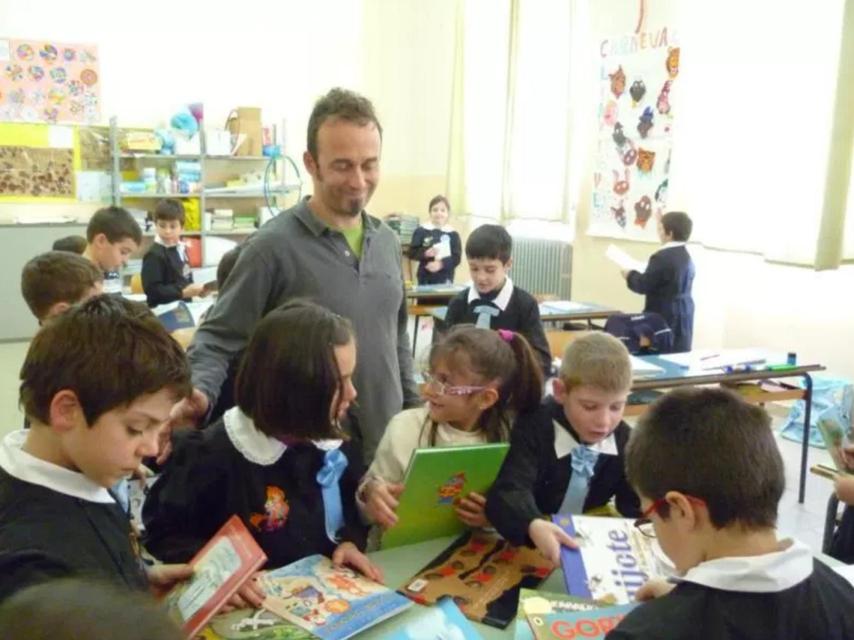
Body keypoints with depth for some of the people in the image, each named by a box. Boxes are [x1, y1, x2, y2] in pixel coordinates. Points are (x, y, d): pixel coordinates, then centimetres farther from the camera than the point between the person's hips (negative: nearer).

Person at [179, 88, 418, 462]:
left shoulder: (387, 241, 5)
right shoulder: (274, 245, -15)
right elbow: (218, 338, -12)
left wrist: (415, 415, 14)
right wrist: (199, 393, -30)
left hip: (387, 445, 6)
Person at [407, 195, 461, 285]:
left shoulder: (453, 234, 1)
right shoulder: (421, 231, 1)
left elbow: (456, 258, -4)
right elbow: (412, 253, 0)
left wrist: (441, 264, -20)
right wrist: (425, 253, -19)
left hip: (445, 280, 0)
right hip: (425, 279, 0)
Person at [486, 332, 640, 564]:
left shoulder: (624, 440, -4)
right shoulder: (533, 430, -16)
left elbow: (637, 506, -1)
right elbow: (508, 492, -30)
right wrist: (533, 526, -50)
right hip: (528, 547, -3)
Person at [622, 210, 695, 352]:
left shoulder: (662, 257, -19)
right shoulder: (686, 256, 10)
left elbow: (644, 285, -17)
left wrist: (630, 275, 2)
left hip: (665, 318, -9)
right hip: (682, 316, 9)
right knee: (678, 354, 10)